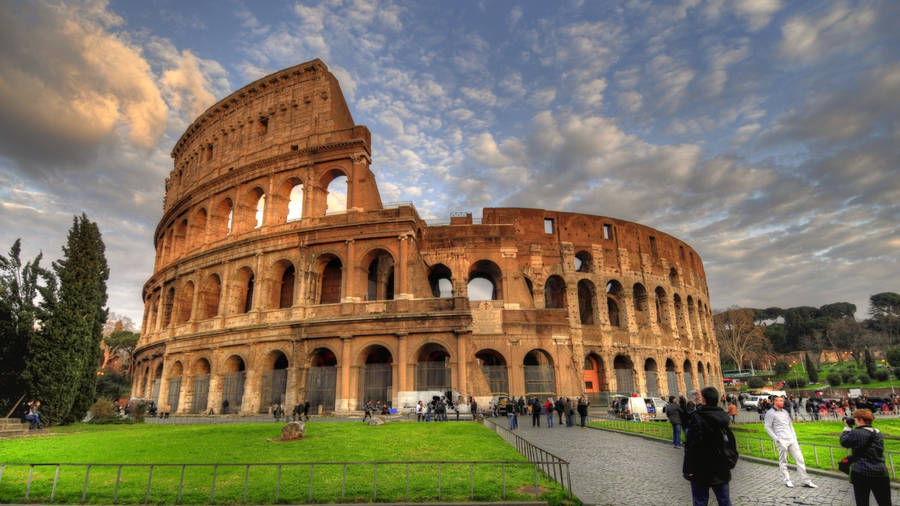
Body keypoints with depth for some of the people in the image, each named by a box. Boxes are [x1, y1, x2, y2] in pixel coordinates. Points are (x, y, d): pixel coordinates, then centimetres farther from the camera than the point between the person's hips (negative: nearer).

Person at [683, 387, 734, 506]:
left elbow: (692, 446, -21)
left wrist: (689, 468, -15)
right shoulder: (723, 416, 2)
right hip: (722, 469, 6)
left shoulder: (697, 418, -19)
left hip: (701, 469, -6)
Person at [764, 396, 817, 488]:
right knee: (783, 461, 1)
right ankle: (787, 481, 10)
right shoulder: (770, 413, -5)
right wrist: (776, 438, -12)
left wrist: (795, 437, 14)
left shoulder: (785, 411, 17)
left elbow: (790, 424, 23)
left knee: (799, 459, 3)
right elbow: (768, 427, -6)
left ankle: (805, 480, 8)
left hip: (792, 439, 6)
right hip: (781, 440, -6)